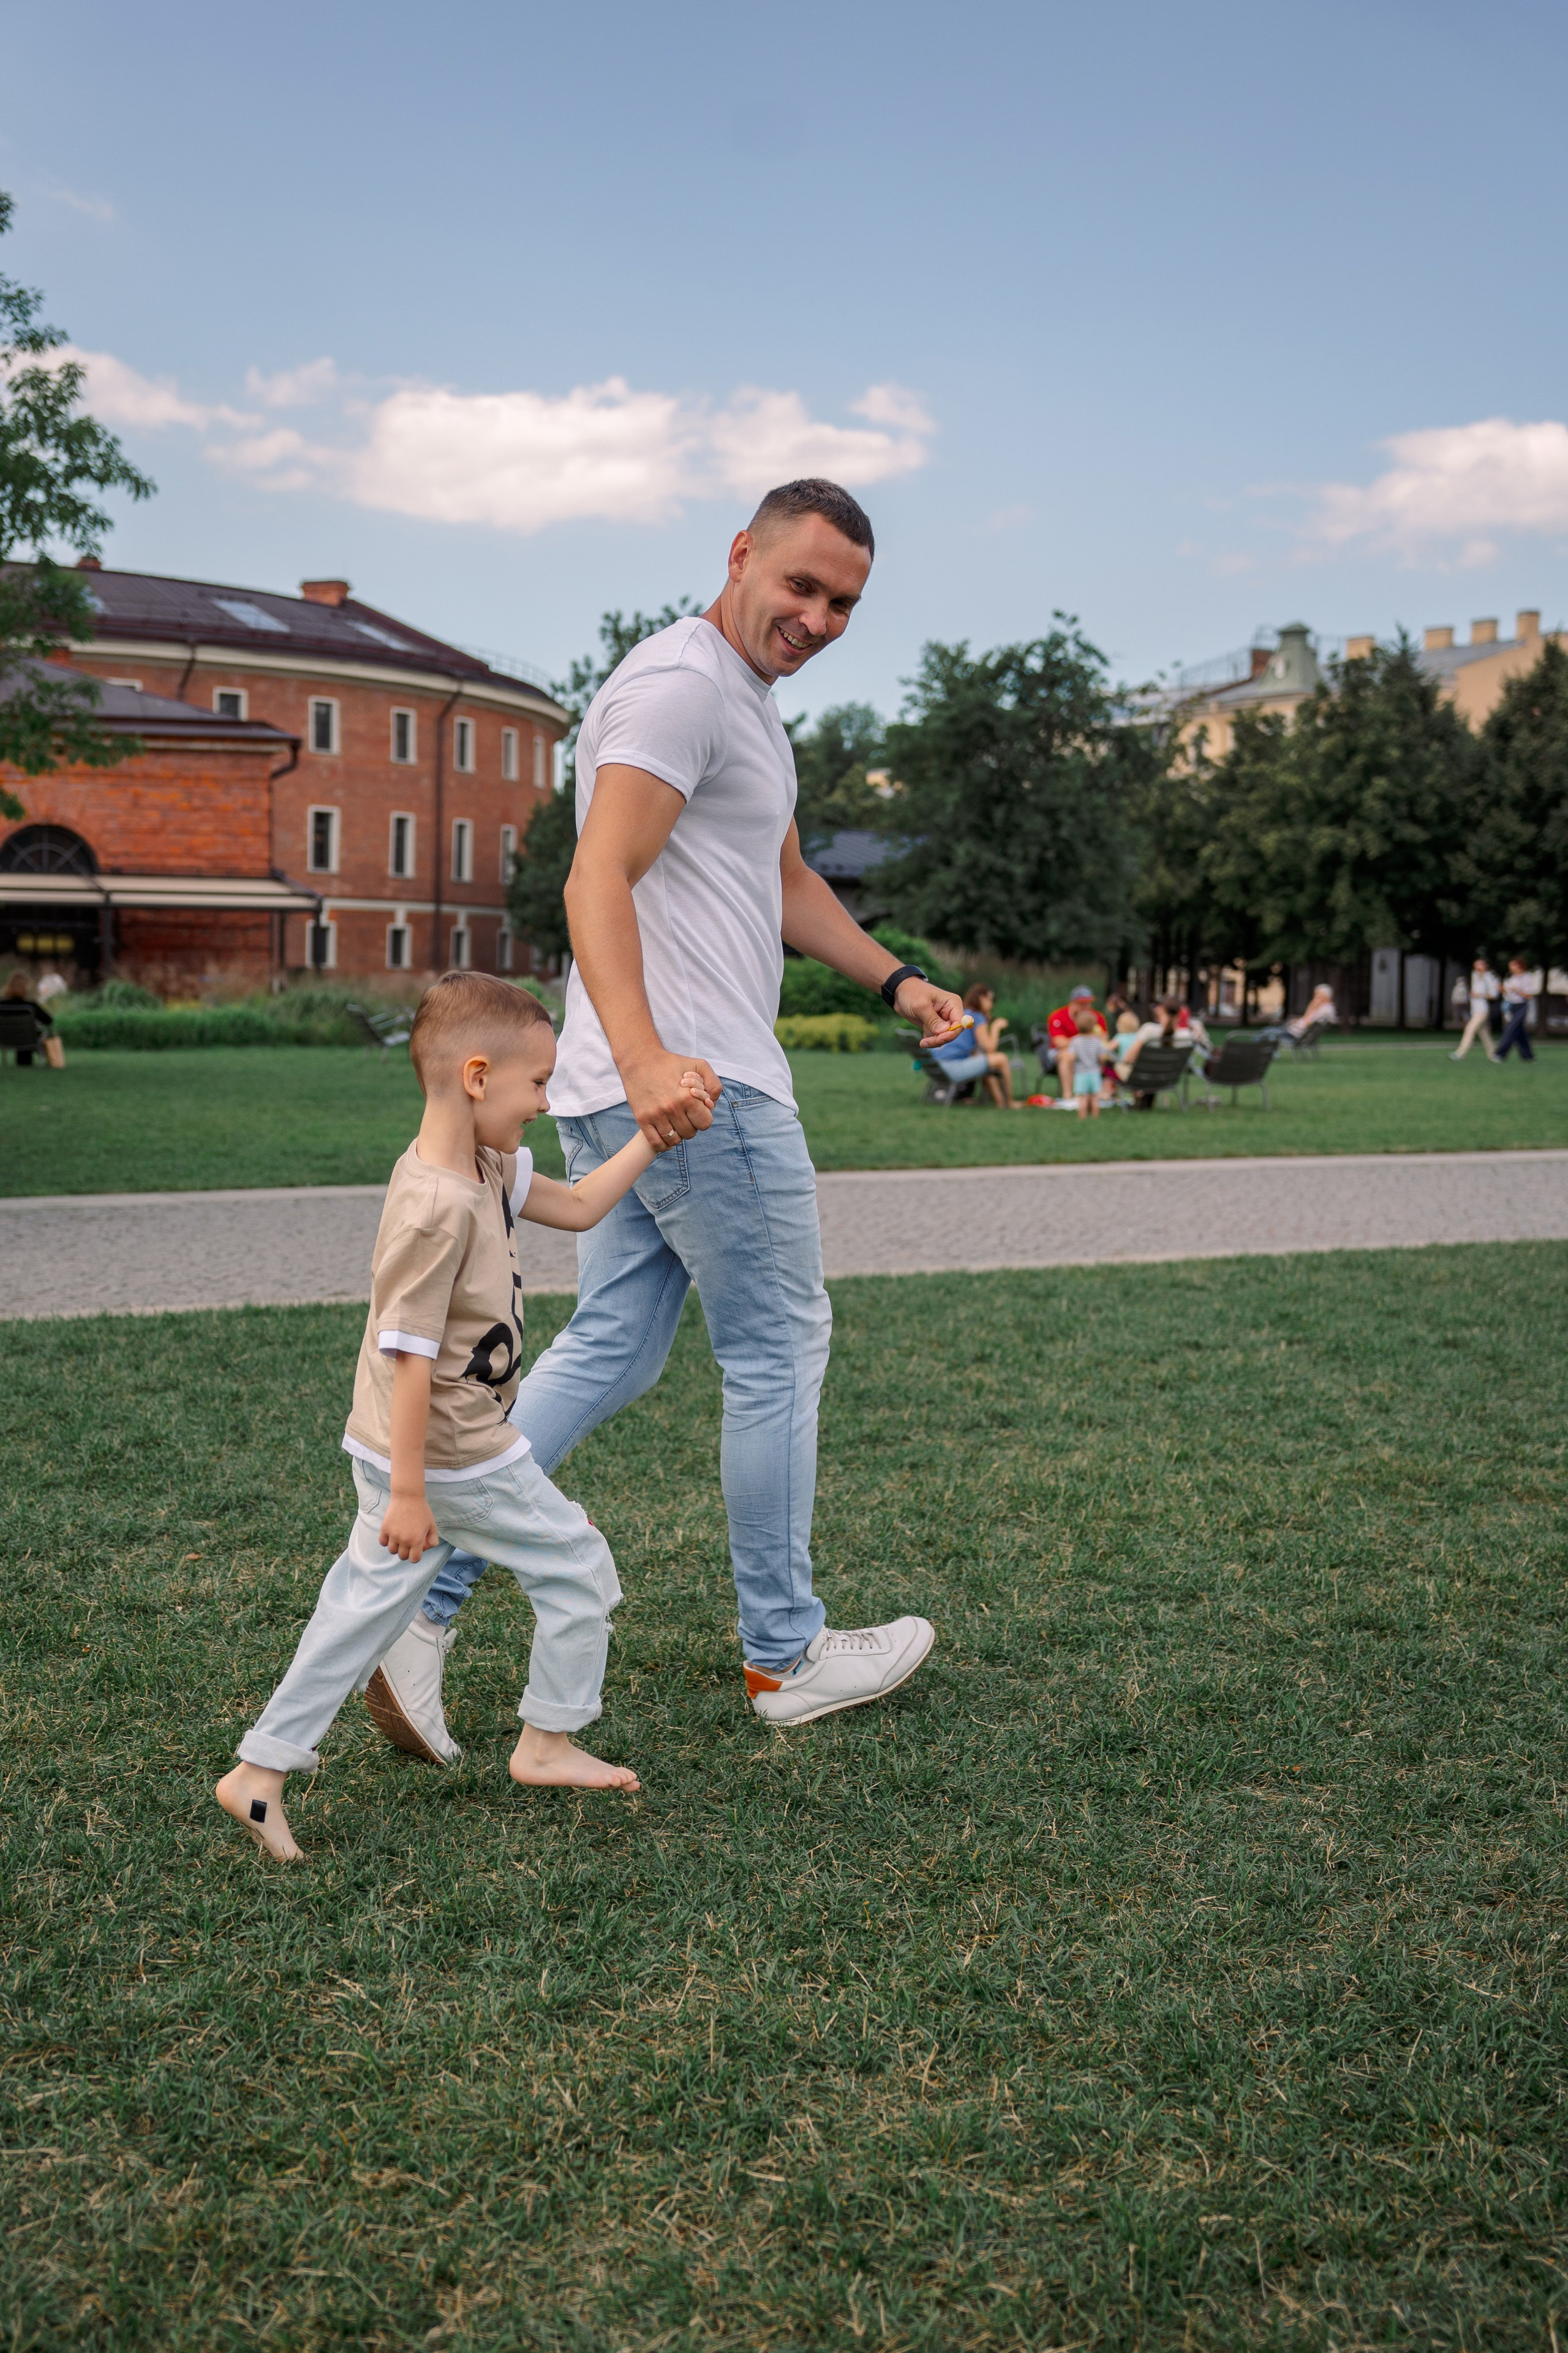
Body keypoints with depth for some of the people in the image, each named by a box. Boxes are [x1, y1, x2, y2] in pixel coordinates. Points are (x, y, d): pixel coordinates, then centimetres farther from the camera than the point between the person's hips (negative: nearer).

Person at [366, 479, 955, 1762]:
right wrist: (645, 1056, -37)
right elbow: (598, 881, -24)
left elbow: (785, 878, 34)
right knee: (778, 1347, 2)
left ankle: (421, 1594, 8)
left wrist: (897, 980, 26)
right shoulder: (682, 680, -12)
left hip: (656, 1086, 10)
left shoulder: (748, 699, 23)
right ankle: (787, 1656, 15)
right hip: (699, 1093, -10)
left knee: (607, 1351, 10)